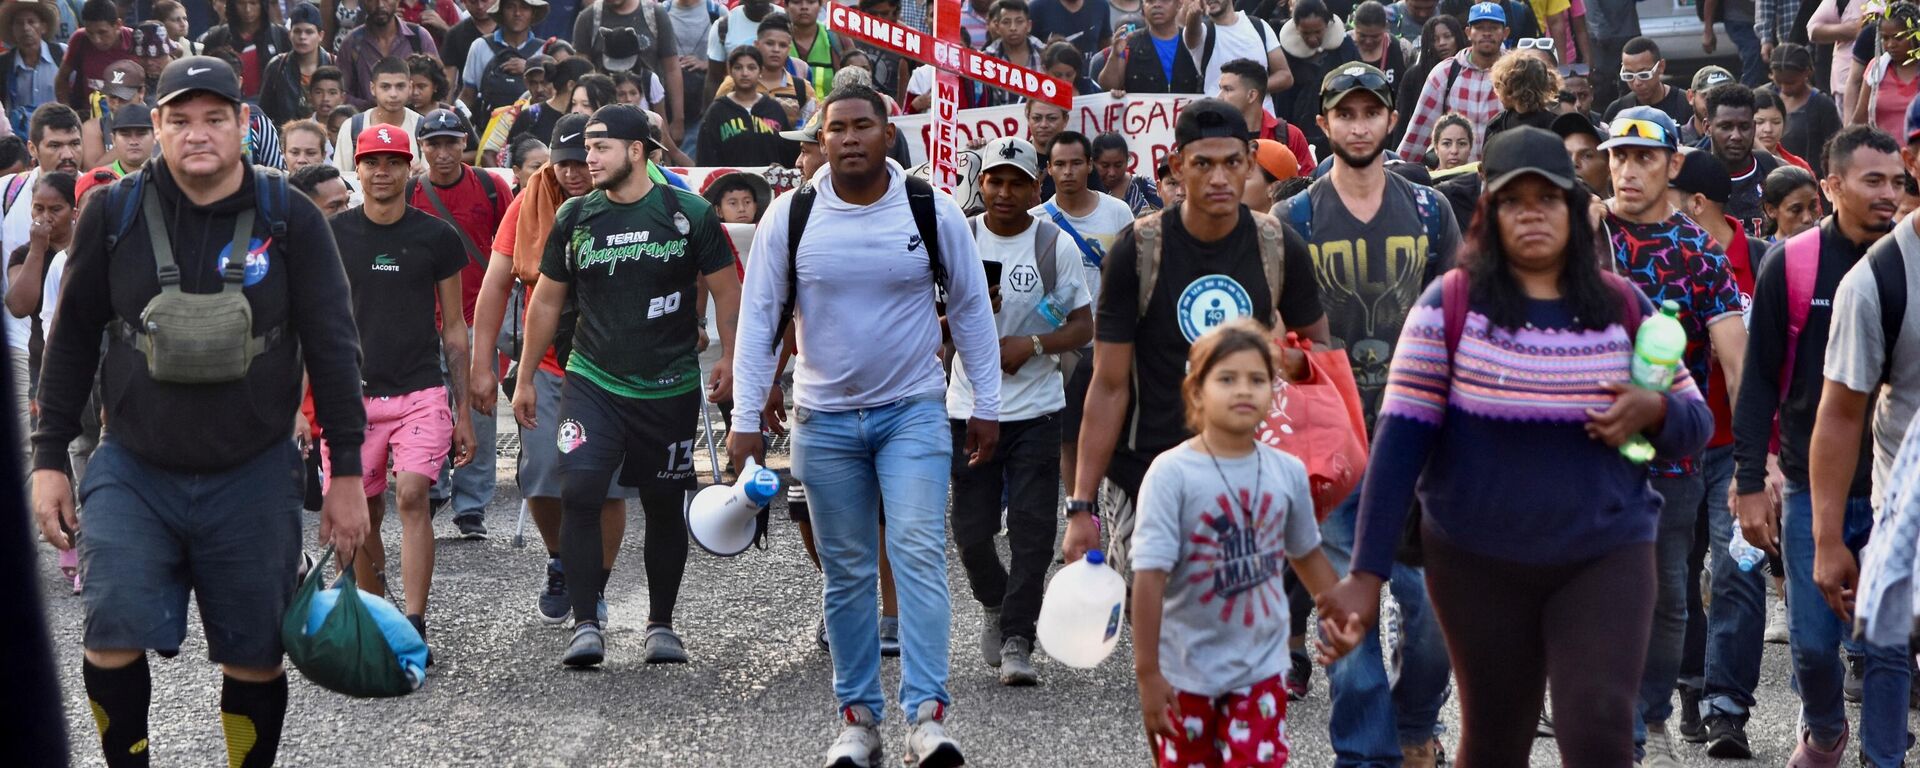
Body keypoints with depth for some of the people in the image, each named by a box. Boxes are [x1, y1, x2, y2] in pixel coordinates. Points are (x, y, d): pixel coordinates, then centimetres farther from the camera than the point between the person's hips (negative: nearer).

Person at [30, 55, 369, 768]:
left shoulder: (290, 220, -3)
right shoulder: (114, 215, -1)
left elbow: (332, 350, 1)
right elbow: (72, 341, 7)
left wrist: (346, 473, -1)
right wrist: (49, 459, 5)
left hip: (252, 477, 0)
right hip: (132, 470, 0)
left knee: (254, 657, 5)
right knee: (112, 640, -11)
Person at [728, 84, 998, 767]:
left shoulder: (932, 211, -4)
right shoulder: (790, 217, -3)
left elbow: (971, 308, 6)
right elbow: (758, 318, 1)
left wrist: (987, 407, 6)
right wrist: (745, 419, -3)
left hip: (913, 411, -1)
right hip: (825, 419, 2)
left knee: (919, 552, -15)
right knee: (846, 573, 8)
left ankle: (927, 712, -16)